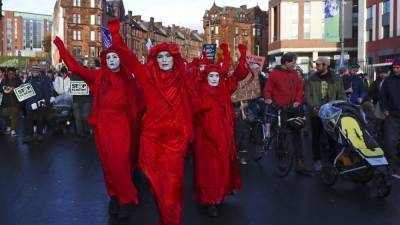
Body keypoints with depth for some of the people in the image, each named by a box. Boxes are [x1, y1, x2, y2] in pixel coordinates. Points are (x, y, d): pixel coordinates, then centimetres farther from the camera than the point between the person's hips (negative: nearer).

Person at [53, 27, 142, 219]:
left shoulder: (127, 78, 4)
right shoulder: (98, 76, 5)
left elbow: (133, 102, 4)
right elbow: (76, 68, 2)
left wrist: (134, 123, -3)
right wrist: (61, 48, -1)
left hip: (121, 123, -1)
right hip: (102, 123, 2)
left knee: (120, 162, -4)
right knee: (107, 161, 6)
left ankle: (126, 199, 8)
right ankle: (113, 196, 20)